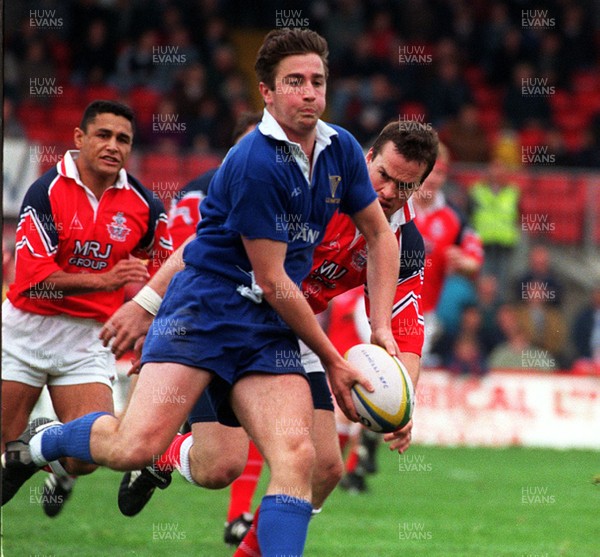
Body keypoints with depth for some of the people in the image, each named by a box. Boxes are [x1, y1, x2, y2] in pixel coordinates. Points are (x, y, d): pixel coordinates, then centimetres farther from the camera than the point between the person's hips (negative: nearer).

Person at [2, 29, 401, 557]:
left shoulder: (341, 149, 7)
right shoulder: (255, 162, -16)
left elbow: (381, 235, 22)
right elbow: (272, 281, -13)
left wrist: (381, 326, 10)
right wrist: (333, 361, -7)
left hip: (270, 330, 6)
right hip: (205, 309, -6)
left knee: (296, 455, -18)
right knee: (136, 446, -18)